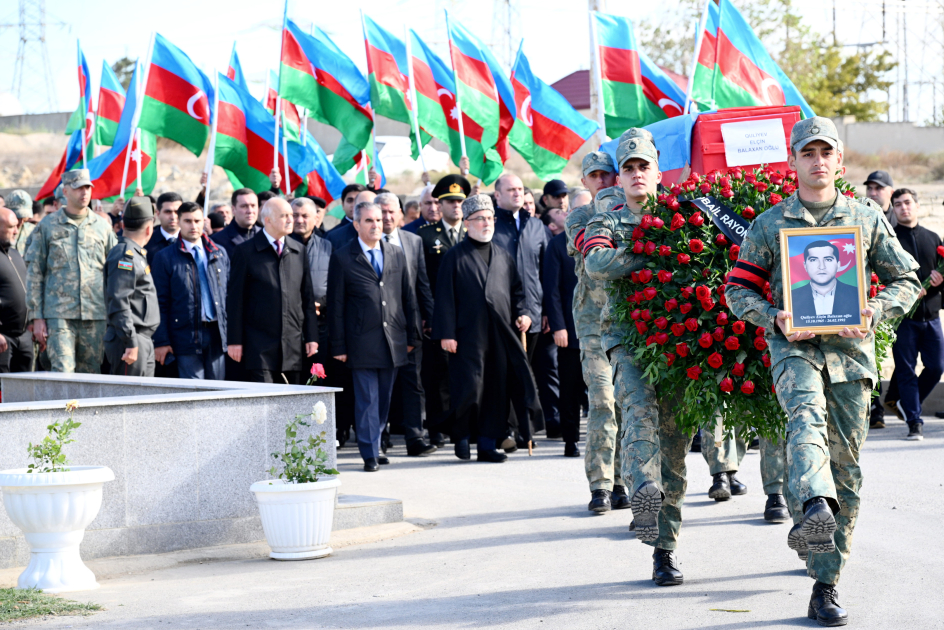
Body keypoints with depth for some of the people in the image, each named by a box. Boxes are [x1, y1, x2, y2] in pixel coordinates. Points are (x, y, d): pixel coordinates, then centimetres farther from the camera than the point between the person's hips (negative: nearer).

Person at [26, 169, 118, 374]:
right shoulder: (47, 227, 6)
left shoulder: (103, 227, 11)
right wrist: (36, 318, -2)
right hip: (58, 315, -2)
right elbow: (34, 274, 5)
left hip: (96, 317, 2)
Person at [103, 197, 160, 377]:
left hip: (143, 341, 10)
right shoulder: (125, 256, -13)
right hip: (131, 342, -10)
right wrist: (131, 343, -23)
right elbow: (119, 303, -20)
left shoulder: (137, 254, 18)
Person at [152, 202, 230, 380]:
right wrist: (161, 341, -6)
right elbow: (160, 304, 0)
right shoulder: (165, 258, 2)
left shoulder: (220, 253, 14)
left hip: (218, 334, 4)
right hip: (186, 336, -4)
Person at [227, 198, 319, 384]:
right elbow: (235, 299, -1)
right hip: (260, 346, -4)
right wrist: (234, 341, -6)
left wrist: (311, 337, 8)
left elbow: (308, 297, 14)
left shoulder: (299, 251, 13)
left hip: (294, 346, 4)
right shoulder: (245, 251, 0)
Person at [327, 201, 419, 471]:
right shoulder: (342, 258, -1)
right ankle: (370, 454, 0)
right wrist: (338, 346, -5)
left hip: (393, 341, 4)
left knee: (384, 398, 11)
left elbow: (408, 297, 14)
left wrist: (411, 336, 11)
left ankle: (374, 445, 24)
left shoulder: (397, 254, 11)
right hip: (362, 342, -4)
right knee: (367, 399, -4)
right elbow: (336, 305, -1)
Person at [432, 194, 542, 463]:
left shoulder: (502, 256, 15)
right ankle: (461, 436, 13)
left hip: (501, 333, 5)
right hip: (468, 333, -5)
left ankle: (488, 444, 11)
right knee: (470, 387, -9)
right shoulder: (455, 256, 0)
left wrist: (522, 312, 2)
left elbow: (516, 290, 21)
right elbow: (445, 297, -3)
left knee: (498, 388, 4)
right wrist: (446, 333, -9)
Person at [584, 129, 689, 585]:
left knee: (673, 437, 1)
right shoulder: (608, 221, 6)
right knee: (640, 407, -30)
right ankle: (643, 492, -47)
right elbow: (596, 263, -15)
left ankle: (665, 548, 7)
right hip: (628, 335, -2)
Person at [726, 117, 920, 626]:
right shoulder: (769, 225, 9)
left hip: (850, 350, 2)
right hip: (793, 347, -2)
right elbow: (738, 289, 10)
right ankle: (815, 512, -61)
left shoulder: (867, 220, 11)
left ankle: (826, 584, 10)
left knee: (845, 466, 1)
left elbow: (907, 280, 13)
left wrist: (874, 313, -6)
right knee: (806, 415, -34)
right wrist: (775, 318, -9)